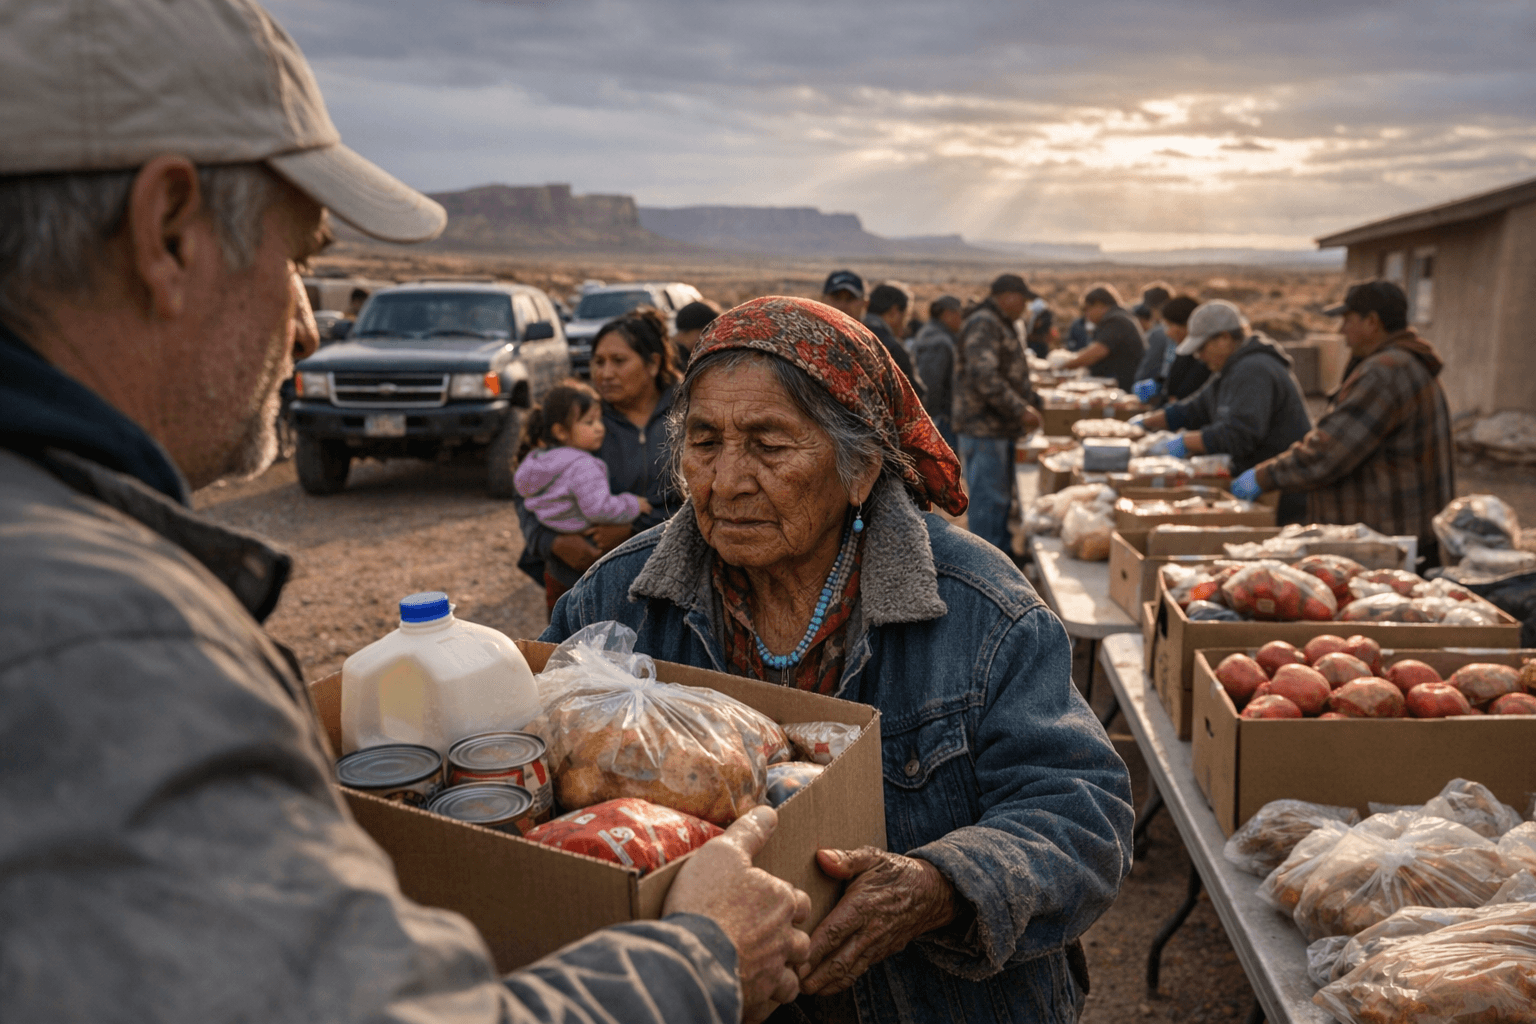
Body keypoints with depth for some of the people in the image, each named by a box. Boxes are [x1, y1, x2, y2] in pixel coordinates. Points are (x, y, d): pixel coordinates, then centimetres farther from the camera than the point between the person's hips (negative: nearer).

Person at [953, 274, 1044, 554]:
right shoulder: (982, 325, -16)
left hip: (1000, 428, 11)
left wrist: (1029, 402, 19)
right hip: (984, 428, -11)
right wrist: (1021, 410, -24)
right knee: (989, 498, -7)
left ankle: (1002, 552, 27)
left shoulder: (1001, 325, 19)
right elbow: (984, 376, -27)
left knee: (1001, 496, 17)